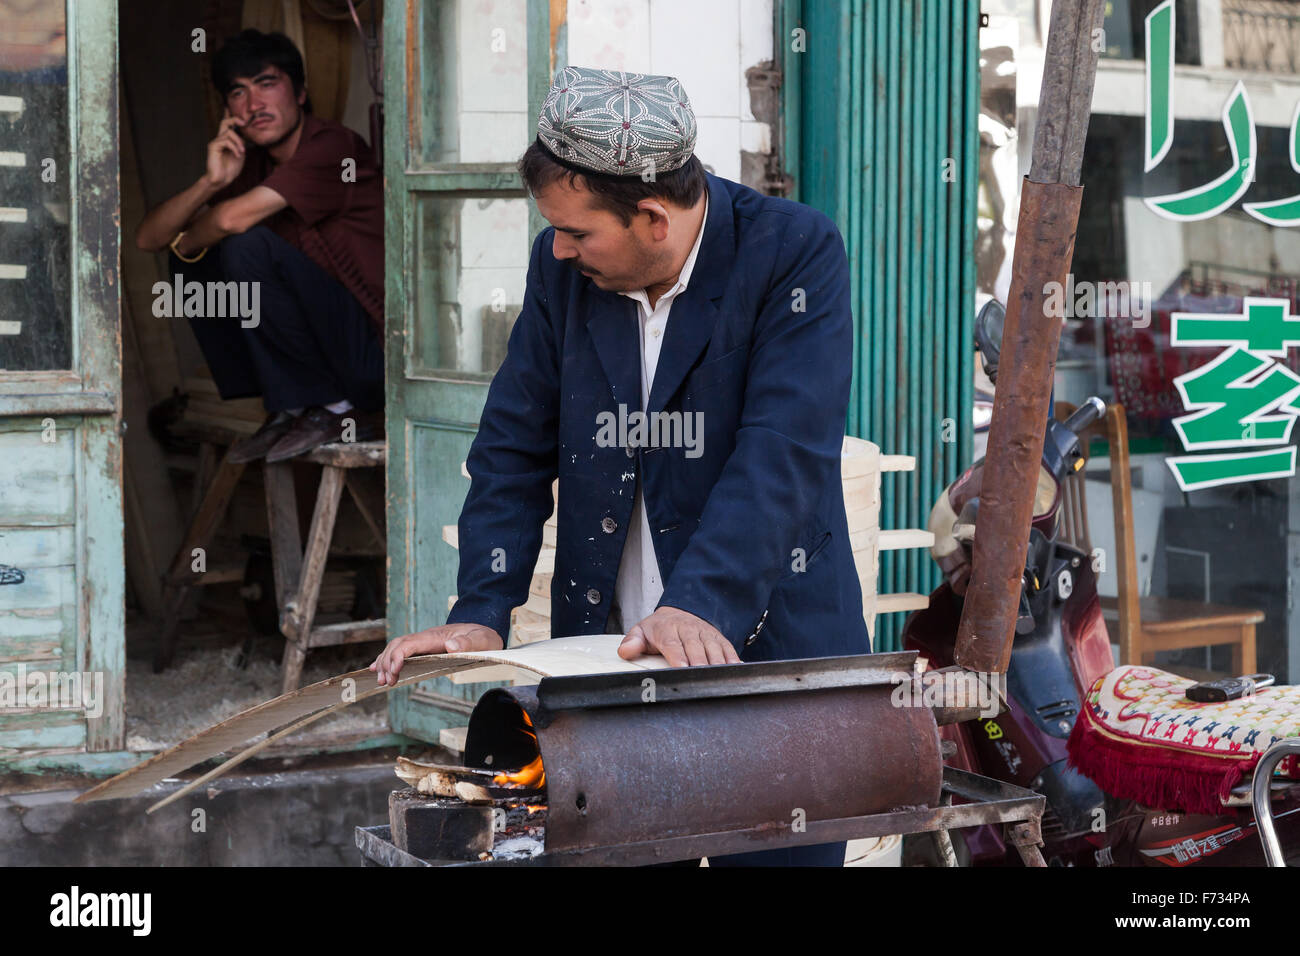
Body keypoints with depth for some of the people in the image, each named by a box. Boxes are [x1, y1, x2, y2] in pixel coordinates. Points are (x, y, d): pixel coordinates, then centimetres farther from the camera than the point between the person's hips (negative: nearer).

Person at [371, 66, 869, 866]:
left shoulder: (796, 252, -12)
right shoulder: (560, 267, 3)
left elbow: (783, 454, -21)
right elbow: (514, 449, 5)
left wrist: (699, 607, -33)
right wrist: (481, 614, -7)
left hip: (767, 647, -4)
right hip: (605, 653, 4)